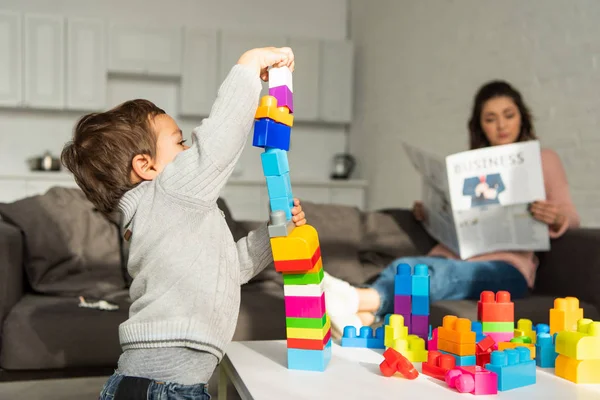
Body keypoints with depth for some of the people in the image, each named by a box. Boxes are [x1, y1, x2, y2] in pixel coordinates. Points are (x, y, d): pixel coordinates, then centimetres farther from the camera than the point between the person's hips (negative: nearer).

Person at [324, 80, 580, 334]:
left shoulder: (544, 160, 17)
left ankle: (356, 300, -65)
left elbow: (570, 216, 10)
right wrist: (426, 213, 6)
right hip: (451, 256, 4)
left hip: (505, 266, -3)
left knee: (443, 273, -39)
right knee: (404, 265, -34)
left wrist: (557, 218, -14)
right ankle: (359, 319, -63)